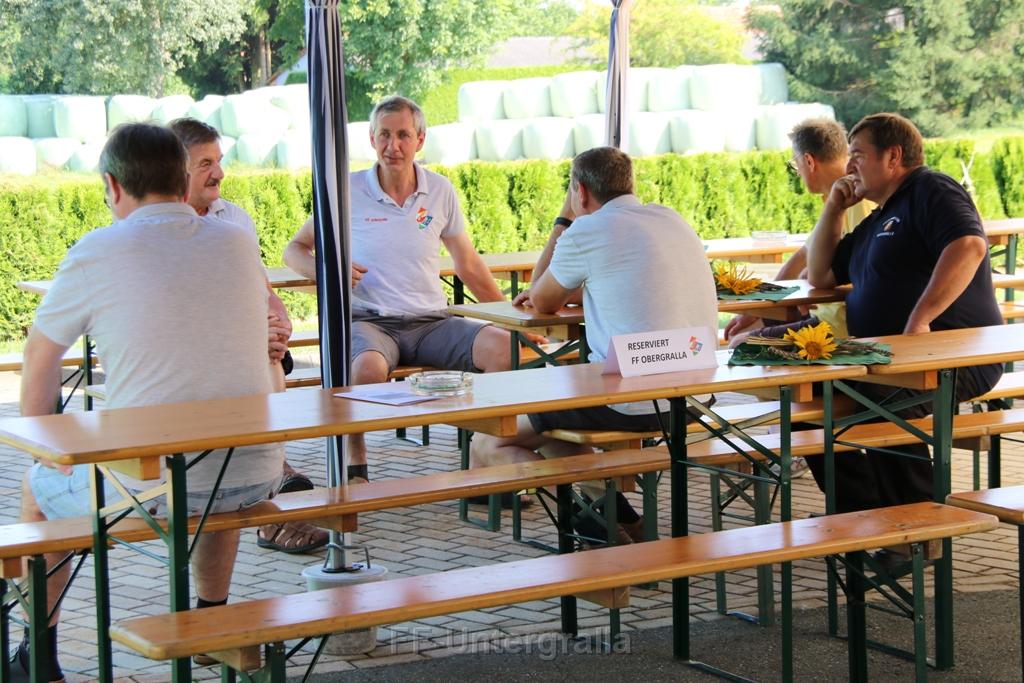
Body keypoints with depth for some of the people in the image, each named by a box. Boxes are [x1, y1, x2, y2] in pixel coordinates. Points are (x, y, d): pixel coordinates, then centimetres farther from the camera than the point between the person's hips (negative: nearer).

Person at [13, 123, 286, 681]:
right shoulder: (239, 243, 5)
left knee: (38, 489, 26)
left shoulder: (98, 252, -7)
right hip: (253, 479, 4)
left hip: (148, 489, -4)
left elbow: (40, 354, 7)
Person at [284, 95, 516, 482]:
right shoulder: (348, 190, 3)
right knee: (368, 368, -40)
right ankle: (355, 467, -20)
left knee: (504, 347, -25)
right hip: (369, 320, -3)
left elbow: (469, 267, 20)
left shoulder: (440, 192, 11)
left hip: (431, 322, 3)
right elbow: (295, 250, 12)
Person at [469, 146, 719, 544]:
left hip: (631, 402, -8)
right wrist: (559, 293, 26)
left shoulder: (585, 232, -9)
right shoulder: (671, 220, 14)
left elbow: (542, 303, 8)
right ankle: (616, 511, 12)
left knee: (488, 444, 5)